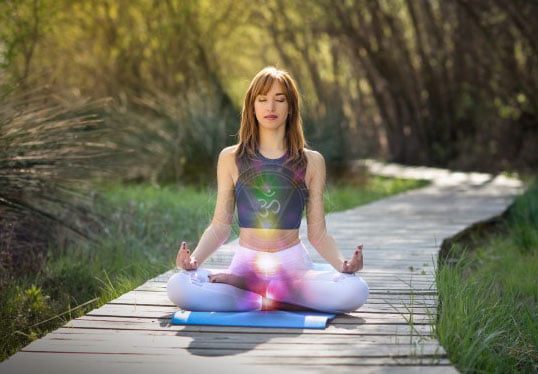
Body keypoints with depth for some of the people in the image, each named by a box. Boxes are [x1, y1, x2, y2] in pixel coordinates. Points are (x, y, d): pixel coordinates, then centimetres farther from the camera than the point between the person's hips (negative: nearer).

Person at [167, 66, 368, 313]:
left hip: (293, 265, 1)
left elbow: (317, 232, 6)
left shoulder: (311, 162, 7)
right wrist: (195, 258, -13)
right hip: (245, 263, -1)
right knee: (178, 286, -29)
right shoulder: (231, 158, 8)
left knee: (354, 291, -30)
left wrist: (342, 263, -13)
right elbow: (220, 226, 6)